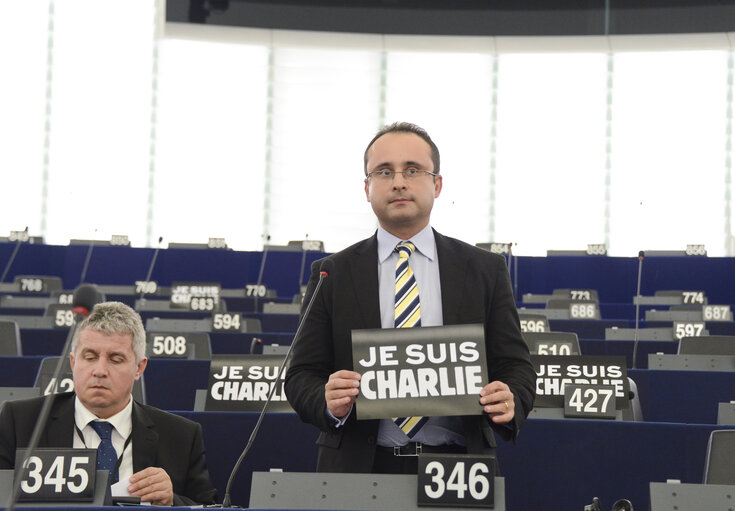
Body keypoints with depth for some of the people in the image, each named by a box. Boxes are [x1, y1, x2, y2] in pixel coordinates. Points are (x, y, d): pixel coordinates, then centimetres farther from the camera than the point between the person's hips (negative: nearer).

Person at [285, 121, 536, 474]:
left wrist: (510, 403, -14)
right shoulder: (332, 274, 8)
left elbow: (515, 366, 9)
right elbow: (301, 376, 6)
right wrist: (330, 404, -17)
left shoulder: (485, 270, 10)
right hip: (360, 470, -1)